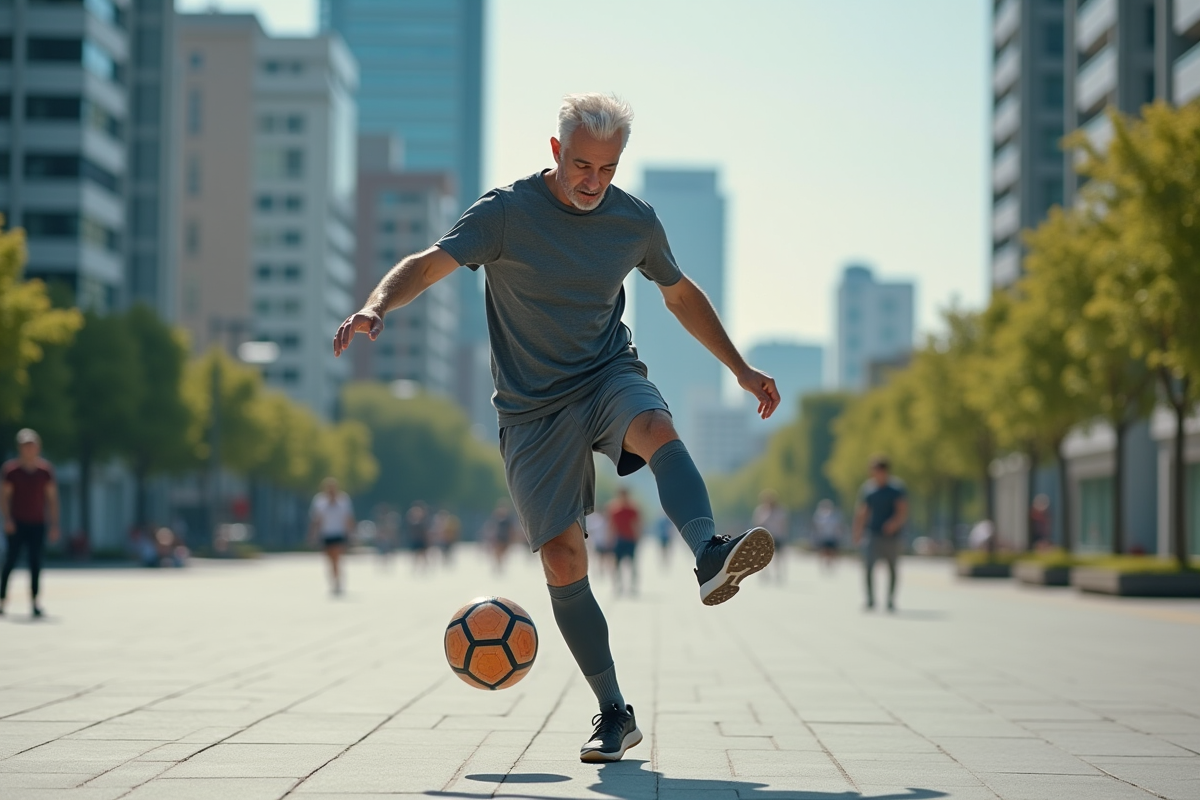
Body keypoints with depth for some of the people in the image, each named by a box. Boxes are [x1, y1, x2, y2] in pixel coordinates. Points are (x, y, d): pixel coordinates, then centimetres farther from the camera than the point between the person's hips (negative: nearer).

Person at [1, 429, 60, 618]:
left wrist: (54, 525, 4)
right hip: (16, 524, -2)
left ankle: (34, 601, 0)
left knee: (36, 563, -1)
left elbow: (52, 498, 7)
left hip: (38, 524, 2)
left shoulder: (46, 470, 3)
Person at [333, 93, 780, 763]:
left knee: (657, 428, -35)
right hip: (533, 407, -1)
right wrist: (379, 304, -39)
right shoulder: (508, 211, -9)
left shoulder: (636, 221, 2)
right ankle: (615, 714, 3)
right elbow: (431, 263, -19)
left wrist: (740, 368, 20)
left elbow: (680, 293, 19)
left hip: (610, 376, 2)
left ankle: (710, 557, -58)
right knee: (563, 560, -7)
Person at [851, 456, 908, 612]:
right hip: (873, 534, 1)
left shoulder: (896, 488, -4)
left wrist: (895, 523, -26)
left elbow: (903, 511, -8)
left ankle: (891, 601, 23)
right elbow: (861, 512, 13)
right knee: (868, 566, -15)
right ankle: (870, 600, -12)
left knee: (892, 568, 10)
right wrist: (857, 533, 10)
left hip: (891, 534, -1)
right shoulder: (867, 488, 5)